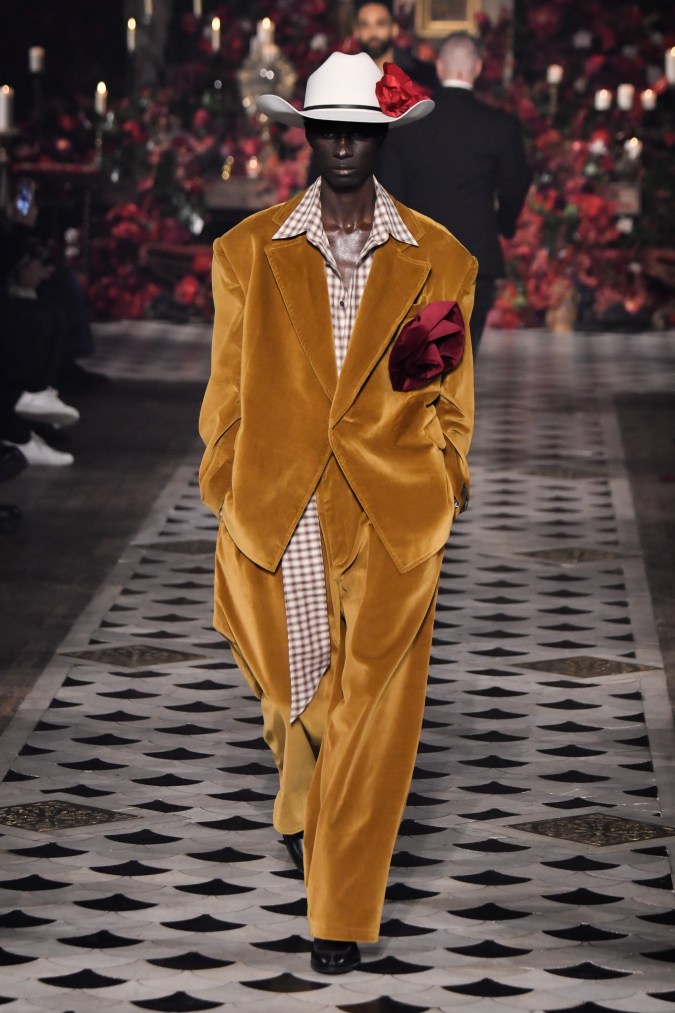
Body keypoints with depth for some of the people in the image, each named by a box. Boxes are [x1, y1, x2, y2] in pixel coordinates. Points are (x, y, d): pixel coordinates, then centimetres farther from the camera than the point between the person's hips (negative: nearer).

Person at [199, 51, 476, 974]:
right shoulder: (248, 252, 4)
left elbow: (452, 405, 10)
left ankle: (341, 913, 7)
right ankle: (305, 803, 46)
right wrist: (228, 507, 5)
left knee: (373, 710, -2)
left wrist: (441, 502, 5)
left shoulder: (439, 262, 3)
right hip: (277, 516, 1)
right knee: (291, 690, 12)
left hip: (393, 518, -1)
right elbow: (227, 393, 7)